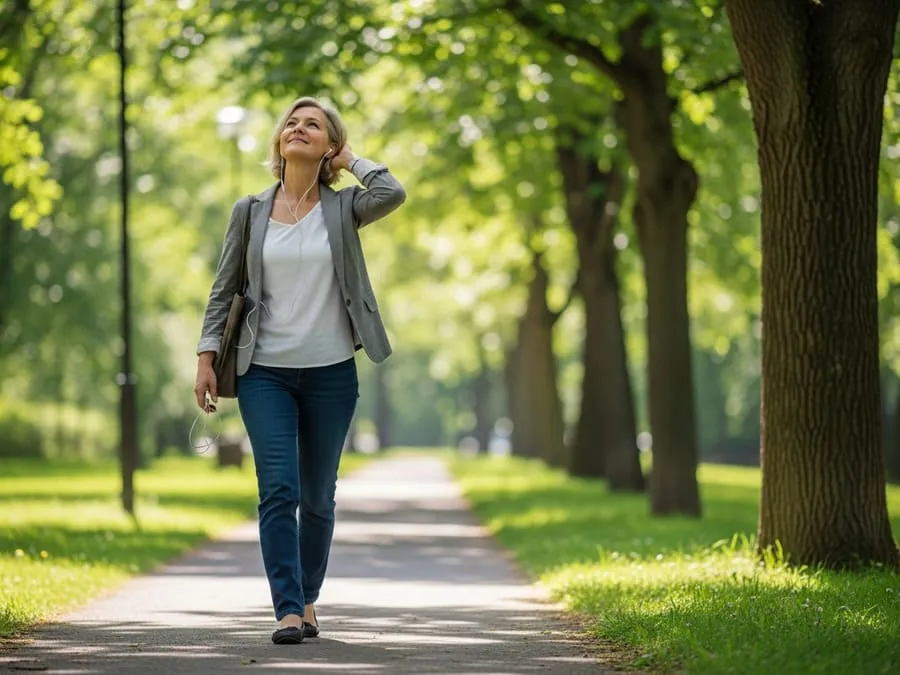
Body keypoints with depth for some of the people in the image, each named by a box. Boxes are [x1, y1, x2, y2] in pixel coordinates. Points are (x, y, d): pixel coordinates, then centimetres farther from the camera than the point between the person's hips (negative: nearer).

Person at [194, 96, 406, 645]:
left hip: (331, 372, 0)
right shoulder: (250, 212, 6)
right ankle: (288, 611, -13)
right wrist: (206, 357, 1)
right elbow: (224, 290, 8)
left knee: (317, 496, 9)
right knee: (278, 490, -11)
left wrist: (353, 160, -1)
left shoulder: (343, 208, 3)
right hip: (265, 372, 0)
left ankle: (308, 599, 25)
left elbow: (393, 193, -18)